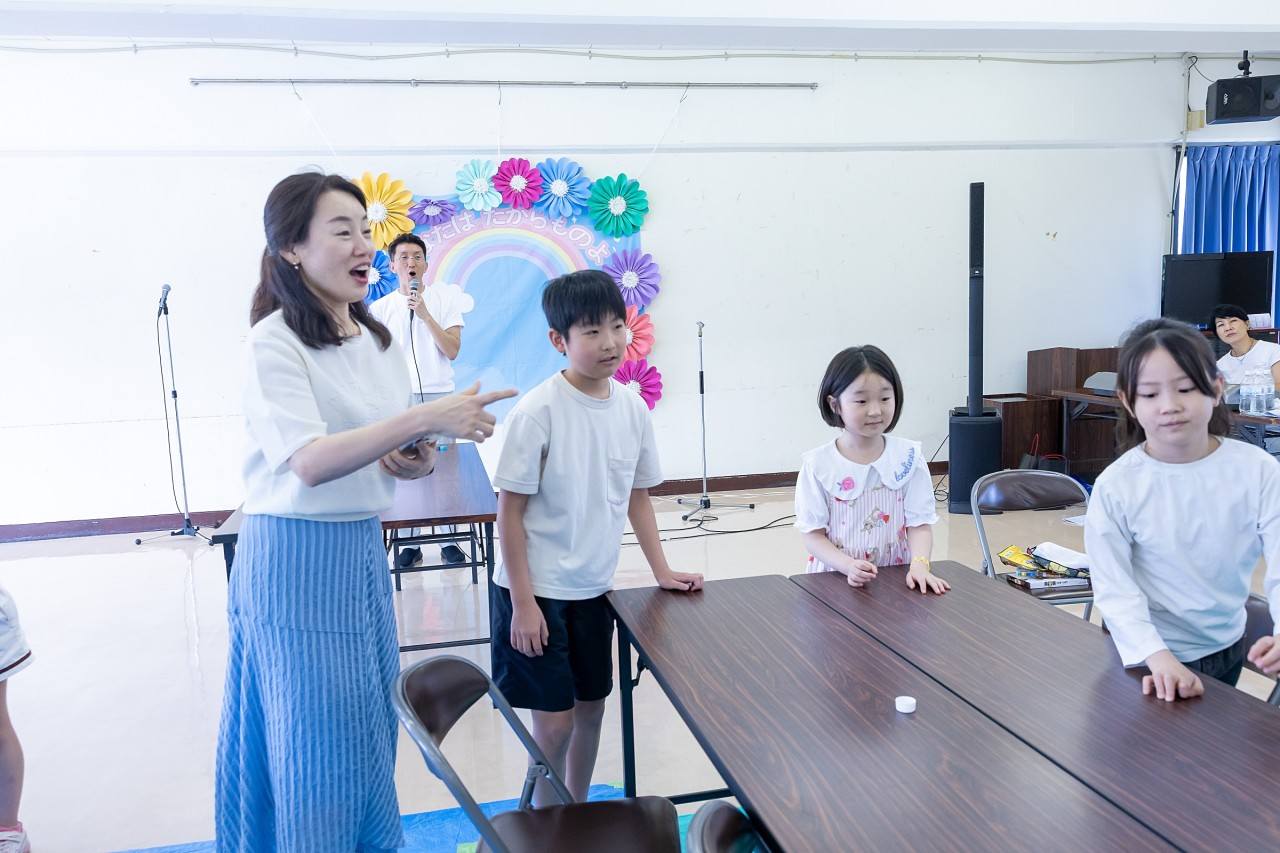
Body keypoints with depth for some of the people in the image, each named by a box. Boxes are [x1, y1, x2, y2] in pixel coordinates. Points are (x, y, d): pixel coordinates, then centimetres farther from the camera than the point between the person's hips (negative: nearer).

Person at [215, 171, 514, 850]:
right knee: (314, 738, 5)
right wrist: (425, 418, -32)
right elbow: (309, 463, -26)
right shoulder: (275, 342, -13)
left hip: (364, 549, 7)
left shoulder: (377, 340, 8)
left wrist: (416, 463, -5)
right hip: (297, 556, -7)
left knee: (368, 727, 17)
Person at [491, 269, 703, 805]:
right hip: (538, 591, -5)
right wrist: (522, 602, -15)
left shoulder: (633, 408, -2)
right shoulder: (539, 412, -18)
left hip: (594, 588, 6)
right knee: (555, 720, 2)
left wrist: (662, 571, 7)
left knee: (591, 707, 17)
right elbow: (510, 510, -14)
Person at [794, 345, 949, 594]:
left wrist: (919, 565, -17)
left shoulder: (909, 457, 2)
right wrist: (849, 566, -19)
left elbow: (919, 524, 1)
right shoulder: (817, 465, -4)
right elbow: (813, 535, -3)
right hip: (836, 579, -2)